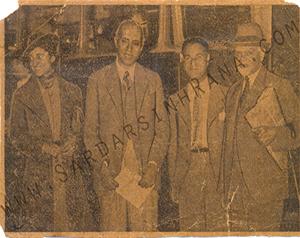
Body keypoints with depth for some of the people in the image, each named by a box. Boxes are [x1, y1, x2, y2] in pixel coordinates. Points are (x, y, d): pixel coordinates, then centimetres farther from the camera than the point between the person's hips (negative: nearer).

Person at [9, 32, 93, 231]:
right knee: (37, 223, -3)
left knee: (73, 223, 1)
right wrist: (46, 148, -13)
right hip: (39, 172, -1)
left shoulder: (72, 92, 9)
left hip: (70, 170, 2)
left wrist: (74, 143, -9)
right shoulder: (22, 95, 3)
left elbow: (82, 128, 13)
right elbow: (17, 136, 0)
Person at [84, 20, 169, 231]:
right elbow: (90, 131, 4)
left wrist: (153, 166, -6)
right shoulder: (97, 81, 6)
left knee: (146, 227, 0)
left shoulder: (153, 80, 10)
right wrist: (103, 166, -8)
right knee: (113, 228, -1)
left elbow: (162, 129, 8)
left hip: (145, 173, 1)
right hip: (111, 173, -1)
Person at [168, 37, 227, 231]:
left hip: (217, 171, -1)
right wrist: (173, 184, 6)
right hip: (187, 173, 2)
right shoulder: (175, 101, 11)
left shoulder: (224, 95, 6)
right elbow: (173, 144, 11)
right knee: (189, 227, 4)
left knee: (219, 226, -1)